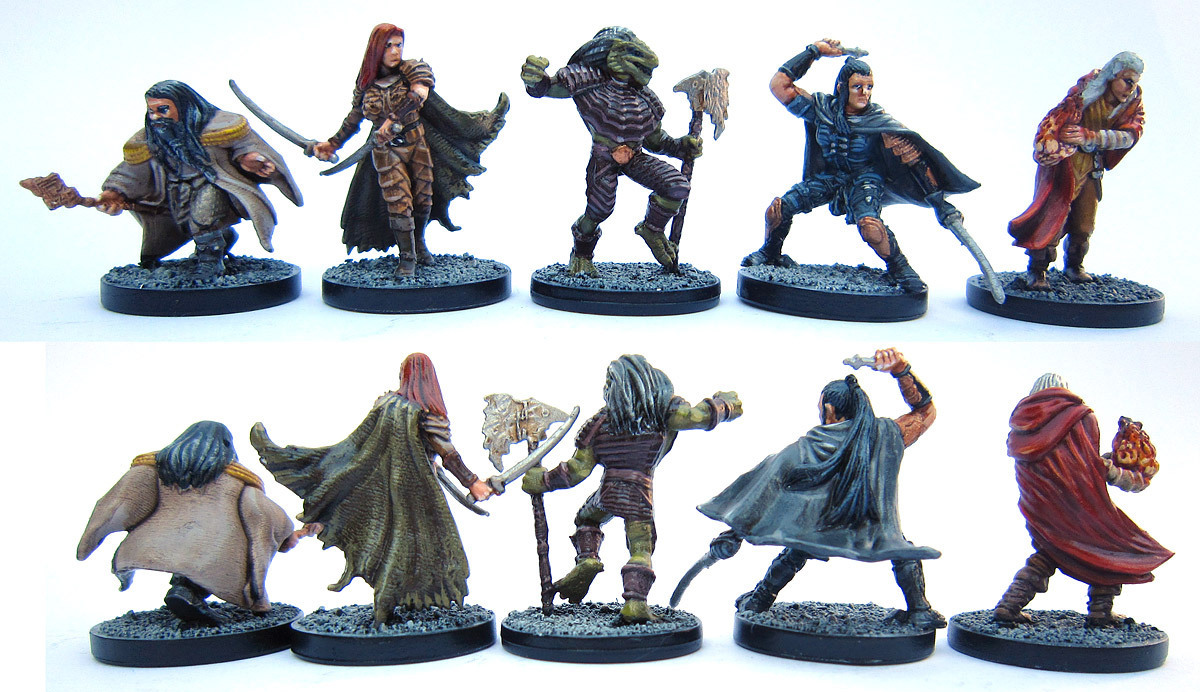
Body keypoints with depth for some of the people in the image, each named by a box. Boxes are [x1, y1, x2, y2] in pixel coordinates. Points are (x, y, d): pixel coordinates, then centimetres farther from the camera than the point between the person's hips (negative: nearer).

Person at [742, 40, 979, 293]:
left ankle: (899, 268, -9)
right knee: (778, 208, -9)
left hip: (866, 179, -4)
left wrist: (940, 202, -28)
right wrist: (815, 51, -12)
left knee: (869, 225, -34)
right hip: (829, 176, 4)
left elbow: (914, 156, -21)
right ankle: (771, 254, 22)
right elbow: (779, 83, -10)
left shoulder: (879, 120, -19)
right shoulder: (822, 108, -10)